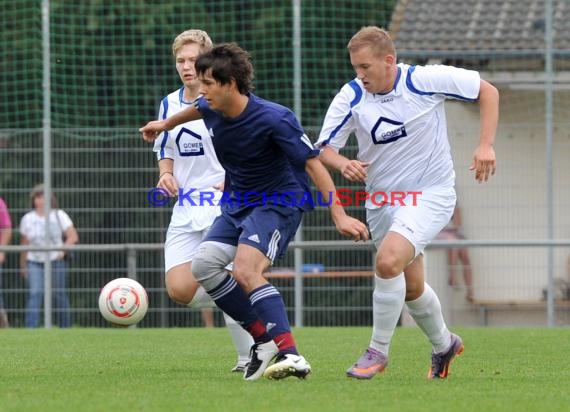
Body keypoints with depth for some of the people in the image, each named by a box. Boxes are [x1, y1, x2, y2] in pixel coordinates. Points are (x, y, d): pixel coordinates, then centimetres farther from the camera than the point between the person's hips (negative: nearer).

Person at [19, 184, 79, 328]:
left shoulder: (59, 215, 3)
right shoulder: (27, 219, 9)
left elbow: (73, 236, -2)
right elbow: (24, 243, 13)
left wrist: (63, 249, -18)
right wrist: (22, 266, 14)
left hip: (56, 260, -1)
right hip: (34, 262, 1)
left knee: (59, 294, 1)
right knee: (34, 294, -14)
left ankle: (65, 327, 12)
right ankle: (31, 328, -18)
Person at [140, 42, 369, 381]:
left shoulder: (274, 119, -26)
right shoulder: (211, 109, -6)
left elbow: (313, 163, -21)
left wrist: (339, 215, -25)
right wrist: (167, 124, 41)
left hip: (280, 201, -8)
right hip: (237, 202, 8)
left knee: (245, 271, -28)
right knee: (204, 264, -11)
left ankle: (291, 355, -32)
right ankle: (265, 338, -1)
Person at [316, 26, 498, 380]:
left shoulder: (426, 80, -17)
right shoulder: (350, 97, -10)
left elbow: (487, 91, -5)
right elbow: (325, 148, -5)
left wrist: (486, 145, -14)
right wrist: (343, 163, -29)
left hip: (430, 193, -5)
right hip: (382, 201, 5)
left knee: (389, 261, -27)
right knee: (411, 287, 15)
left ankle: (378, 351, -11)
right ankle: (444, 344, 44)